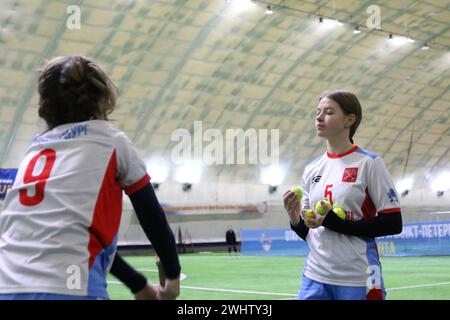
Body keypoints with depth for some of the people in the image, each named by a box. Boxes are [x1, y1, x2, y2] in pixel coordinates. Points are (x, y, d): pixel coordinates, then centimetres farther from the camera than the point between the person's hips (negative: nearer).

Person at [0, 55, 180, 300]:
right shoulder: (111, 141, 8)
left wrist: (139, 286, 31)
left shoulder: (36, 148, 22)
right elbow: (153, 220, 11)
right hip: (66, 289, -5)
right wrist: (173, 278, 28)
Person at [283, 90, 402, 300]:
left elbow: (393, 223, -10)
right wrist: (295, 219, -7)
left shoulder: (369, 163, -5)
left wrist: (333, 222, -16)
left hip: (357, 280, -4)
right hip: (314, 277, 5)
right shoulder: (311, 170, 11)